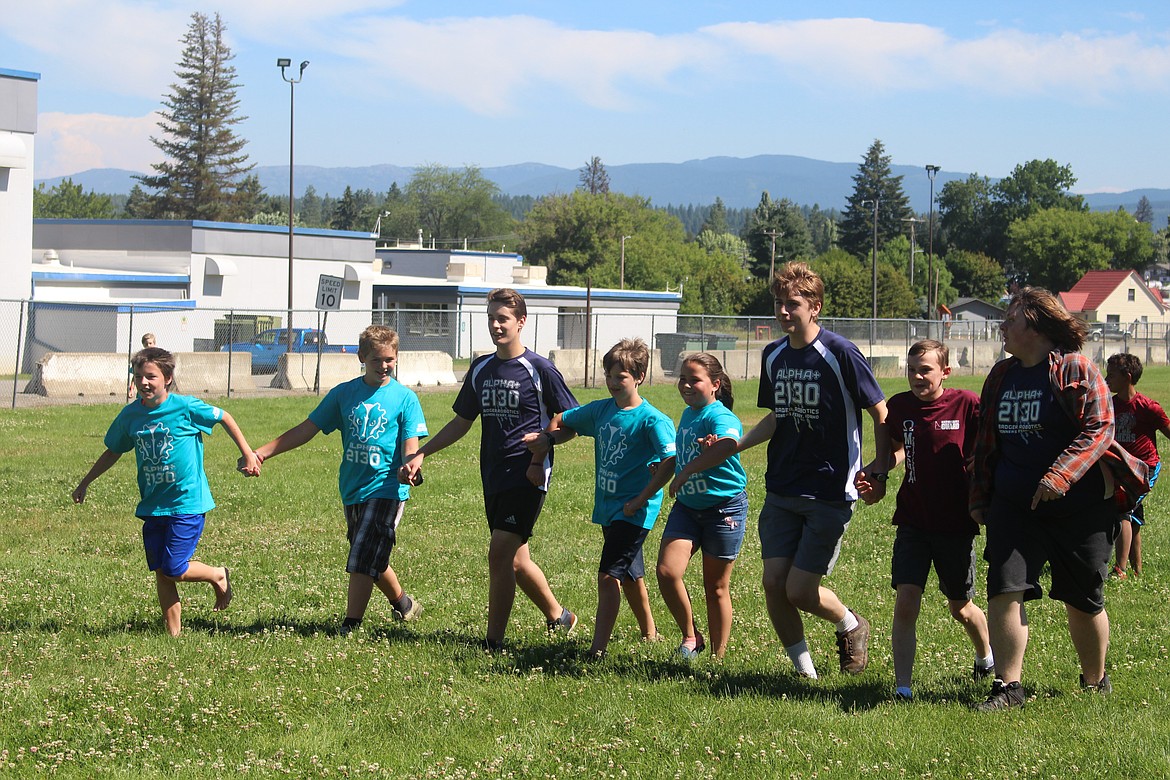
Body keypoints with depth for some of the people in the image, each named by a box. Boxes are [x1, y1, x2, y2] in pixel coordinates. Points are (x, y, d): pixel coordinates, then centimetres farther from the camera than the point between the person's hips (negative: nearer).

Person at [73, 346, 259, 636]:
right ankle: (174, 633, 15)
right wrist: (85, 483, 19)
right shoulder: (130, 415, 1)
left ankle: (218, 576, 19)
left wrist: (248, 455, 5)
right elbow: (113, 451, 17)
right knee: (161, 573, 5)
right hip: (153, 505, 5)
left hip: (187, 503, -5)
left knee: (175, 570, -9)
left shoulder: (186, 407, -13)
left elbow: (224, 418, 2)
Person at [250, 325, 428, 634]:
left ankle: (350, 627, -8)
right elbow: (306, 430, 9)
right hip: (352, 490, 5)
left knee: (362, 560, -13)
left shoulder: (405, 399, -2)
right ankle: (403, 603, 37)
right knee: (372, 561, 15)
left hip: (385, 489, -5)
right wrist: (261, 453, 4)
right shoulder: (344, 394, 8)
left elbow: (410, 447, -8)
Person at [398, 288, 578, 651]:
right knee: (516, 561, 12)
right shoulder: (480, 369, 11)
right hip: (493, 477, 7)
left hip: (527, 477, -7)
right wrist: (421, 453, 13)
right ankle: (558, 616, 34)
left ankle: (493, 641, -9)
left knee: (499, 553, -14)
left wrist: (539, 457, -13)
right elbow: (462, 422, 20)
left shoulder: (539, 369, -7)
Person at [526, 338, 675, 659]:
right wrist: (548, 438, 0)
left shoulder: (651, 420, -16)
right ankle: (650, 634, 38)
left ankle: (598, 649, -12)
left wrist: (640, 500, -21)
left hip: (634, 511, -8)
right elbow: (563, 422, 21)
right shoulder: (601, 410, 6)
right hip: (607, 508, 8)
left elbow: (671, 461, -25)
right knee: (630, 575, 21)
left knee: (608, 576, -14)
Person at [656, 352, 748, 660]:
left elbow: (729, 444, -40)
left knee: (716, 587, 4)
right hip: (687, 506, 6)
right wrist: (663, 468, 0)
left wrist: (685, 473, -40)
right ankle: (691, 637, 6)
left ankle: (718, 656, 18)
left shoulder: (720, 417, -19)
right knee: (667, 570, -13)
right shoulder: (687, 415, 9)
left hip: (724, 508, -6)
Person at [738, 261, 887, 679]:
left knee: (800, 589, -8)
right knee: (773, 582, -2)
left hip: (830, 494, -6)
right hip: (782, 491, 6)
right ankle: (804, 671, 14)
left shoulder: (840, 353, -13)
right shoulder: (774, 355, 7)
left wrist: (879, 473, -9)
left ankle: (852, 627, 24)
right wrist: (735, 445, 7)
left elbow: (881, 415, -6)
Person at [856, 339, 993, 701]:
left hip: (956, 524, -2)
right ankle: (902, 685, -7)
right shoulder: (899, 406, 0)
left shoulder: (968, 405, -11)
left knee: (960, 607, 14)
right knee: (905, 601, -12)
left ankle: (986, 655, 44)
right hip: (913, 521, 2)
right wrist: (870, 474, 2)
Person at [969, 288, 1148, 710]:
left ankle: (1095, 683, 28)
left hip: (1080, 508, -5)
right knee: (1004, 591, -11)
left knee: (1083, 602, 7)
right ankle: (1008, 687, -7)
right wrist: (979, 498, 15)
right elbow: (986, 442, 19)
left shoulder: (1075, 370, -9)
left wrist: (1061, 474, -29)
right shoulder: (1001, 376, 11)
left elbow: (1099, 429, -17)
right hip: (1015, 508, 5)